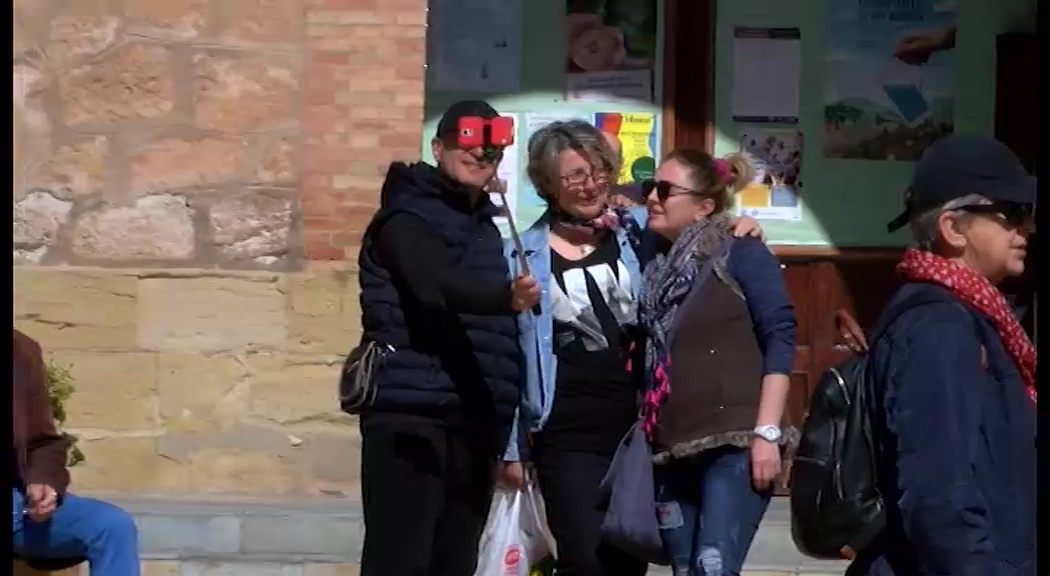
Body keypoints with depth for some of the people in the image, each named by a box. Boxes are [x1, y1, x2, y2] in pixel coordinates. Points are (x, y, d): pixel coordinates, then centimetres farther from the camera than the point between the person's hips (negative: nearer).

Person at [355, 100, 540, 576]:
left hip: (473, 426, 8)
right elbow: (439, 286, -25)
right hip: (411, 421, -8)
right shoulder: (407, 218, -4)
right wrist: (505, 296, -43)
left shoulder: (484, 226, 21)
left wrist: (504, 429, 20)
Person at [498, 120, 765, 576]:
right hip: (567, 438, -2)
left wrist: (737, 231, -5)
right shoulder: (524, 256, 0)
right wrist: (512, 446, 3)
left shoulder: (640, 231, 4)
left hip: (638, 430, 3)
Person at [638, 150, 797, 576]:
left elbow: (779, 338, -8)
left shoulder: (740, 253, -1)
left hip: (735, 444, -6)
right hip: (673, 451, 6)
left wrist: (767, 432, -16)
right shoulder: (658, 266, 15)